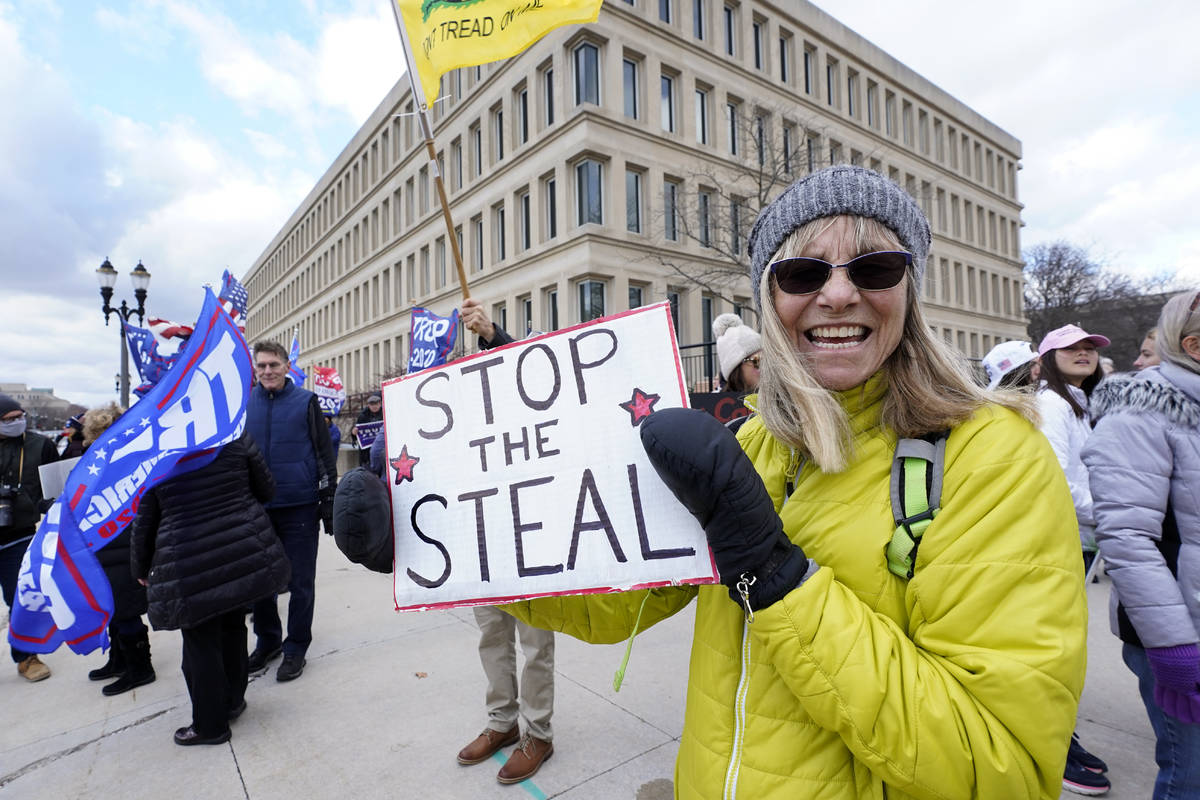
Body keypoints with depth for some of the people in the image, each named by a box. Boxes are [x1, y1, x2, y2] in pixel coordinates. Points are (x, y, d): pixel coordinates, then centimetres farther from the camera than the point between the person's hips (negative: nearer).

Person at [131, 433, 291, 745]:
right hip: (246, 554, 3)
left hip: (189, 565, -3)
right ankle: (232, 701, 38)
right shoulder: (235, 436, -5)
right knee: (233, 627, 22)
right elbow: (266, 490, 4)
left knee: (201, 643, 11)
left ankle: (210, 725, 25)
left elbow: (144, 520, 1)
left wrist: (141, 568, 16)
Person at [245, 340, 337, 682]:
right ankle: (267, 640, 33)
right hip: (257, 509, 3)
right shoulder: (246, 404, 6)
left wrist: (329, 502, -5)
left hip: (299, 507, -3)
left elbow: (325, 455, -2)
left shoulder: (305, 402, -3)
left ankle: (296, 648, 22)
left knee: (300, 583, 6)